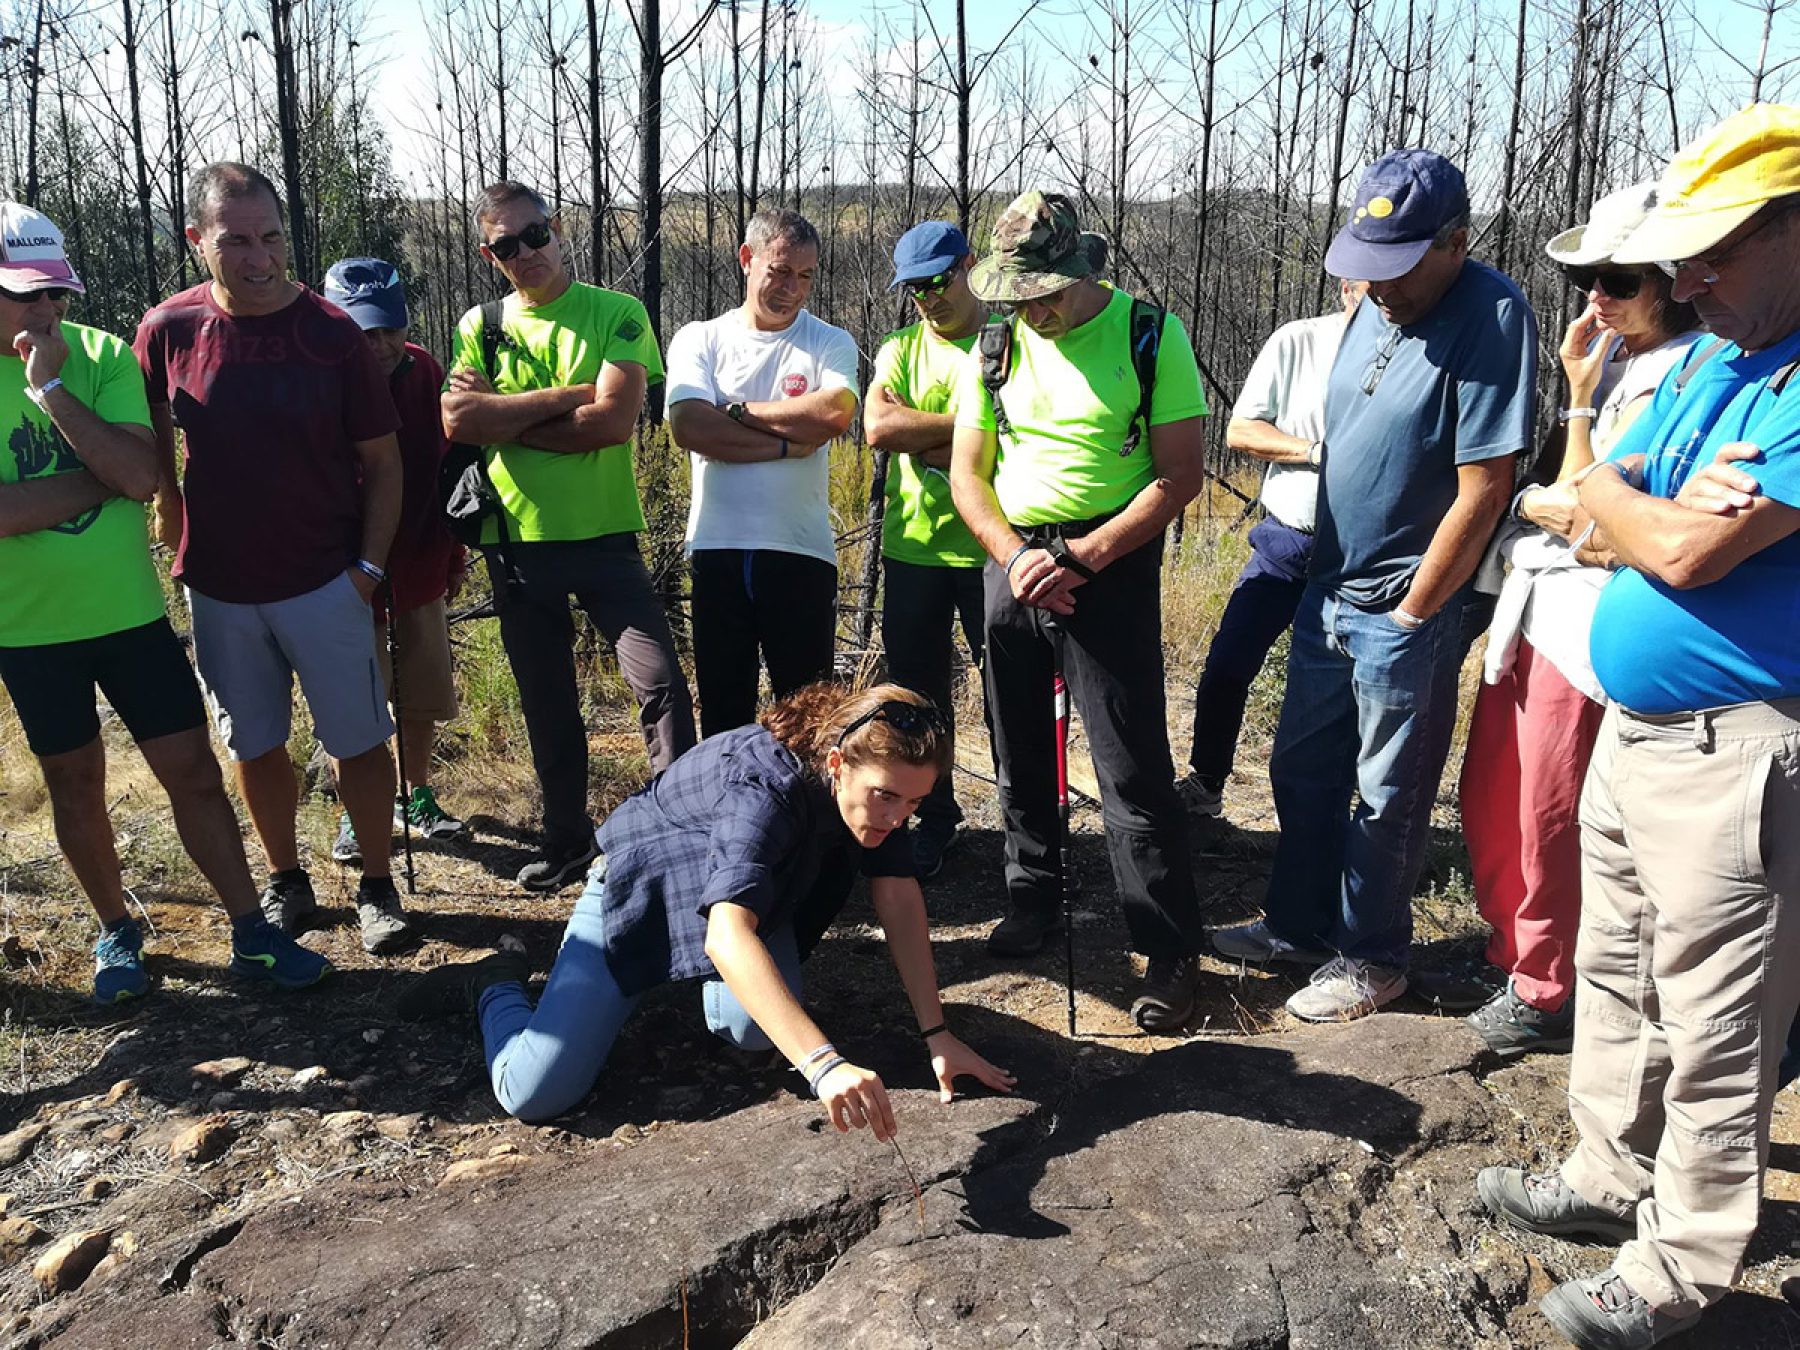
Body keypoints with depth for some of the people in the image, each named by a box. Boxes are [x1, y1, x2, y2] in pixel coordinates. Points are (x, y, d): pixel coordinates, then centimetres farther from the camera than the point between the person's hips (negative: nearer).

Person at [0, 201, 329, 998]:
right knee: (75, 785, 14)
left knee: (195, 771, 3)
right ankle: (115, 930, 32)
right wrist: (103, 477, -17)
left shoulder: (104, 357, -5)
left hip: (130, 611, 1)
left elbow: (141, 477, -18)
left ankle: (251, 934, 13)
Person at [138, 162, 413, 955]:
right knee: (255, 745, 14)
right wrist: (169, 510, 5)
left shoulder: (331, 333, -9)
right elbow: (149, 443, 11)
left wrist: (369, 565, -9)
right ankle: (286, 882, 32)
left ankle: (377, 888, 20)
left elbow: (381, 460, -5)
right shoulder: (167, 331, -5)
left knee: (358, 742, 4)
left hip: (324, 583, -2)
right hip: (219, 587, 2)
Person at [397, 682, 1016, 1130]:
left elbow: (900, 900, -16)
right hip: (639, 890, -6)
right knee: (535, 1094, -16)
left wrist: (937, 1034, -22)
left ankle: (707, 978, 14)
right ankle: (494, 985, 19)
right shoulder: (767, 788, -41)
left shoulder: (878, 777, -20)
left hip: (751, 891, 6)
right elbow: (728, 935, -54)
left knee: (757, 1031, -23)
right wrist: (824, 1065, -63)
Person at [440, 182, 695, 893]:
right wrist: (565, 394, -13)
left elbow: (614, 421, -17)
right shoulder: (481, 325, 7)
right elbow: (457, 421, -10)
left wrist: (505, 423, -10)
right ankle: (566, 839, 28)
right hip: (517, 540, 3)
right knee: (546, 704, 13)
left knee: (660, 681, -13)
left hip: (604, 535, -3)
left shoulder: (616, 314, -2)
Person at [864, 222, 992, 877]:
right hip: (912, 549, 4)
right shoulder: (900, 351, 10)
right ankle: (935, 818, 28)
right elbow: (878, 427, -9)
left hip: (992, 548, -3)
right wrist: (973, 420, -12)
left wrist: (925, 439, -13)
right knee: (919, 692, 12)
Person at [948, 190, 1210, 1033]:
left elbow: (1179, 474, -9)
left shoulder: (1151, 334, -5)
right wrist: (1014, 558, -8)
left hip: (1110, 568, -5)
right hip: (1012, 567, 5)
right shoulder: (997, 345, 8)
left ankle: (1170, 949, 4)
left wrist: (1080, 558, -16)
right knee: (1021, 757, 14)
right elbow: (967, 472, 9)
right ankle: (1033, 898, 33)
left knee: (1133, 769, -6)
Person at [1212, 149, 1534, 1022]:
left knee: (1387, 796, 7)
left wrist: (1413, 613, -15)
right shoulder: (1376, 305, 6)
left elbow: (1483, 491, -20)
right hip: (1328, 590, 8)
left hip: (1407, 611, -8)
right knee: (1302, 770, 18)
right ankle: (1296, 923, 36)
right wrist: (1324, 581, 13)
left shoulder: (1491, 319, -18)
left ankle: (1370, 957, 26)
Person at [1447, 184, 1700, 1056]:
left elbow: (1592, 507, -16)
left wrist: (1580, 393, -8)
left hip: (1585, 618, -9)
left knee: (1552, 820, 3)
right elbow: (1575, 495, 12)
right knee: (1491, 798, 16)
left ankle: (1549, 993, 21)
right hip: (1534, 603, 9)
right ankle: (1511, 958, 34)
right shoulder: (1619, 360, 13)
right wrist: (1584, 380, 5)